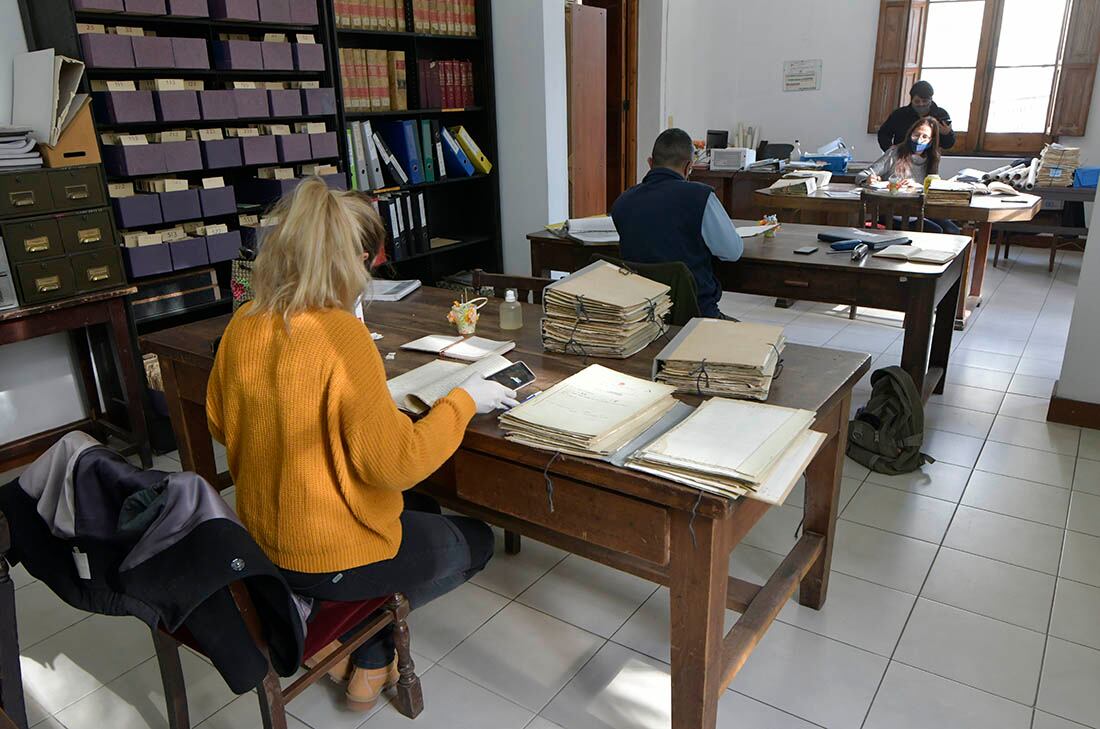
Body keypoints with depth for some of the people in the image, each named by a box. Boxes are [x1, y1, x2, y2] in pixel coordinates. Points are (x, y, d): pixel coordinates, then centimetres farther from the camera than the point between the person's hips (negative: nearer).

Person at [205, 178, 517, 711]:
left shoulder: (243, 326, -6)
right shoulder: (341, 333, -28)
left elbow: (219, 424, 9)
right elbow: (396, 462, -27)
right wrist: (464, 400, -14)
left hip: (263, 537, 8)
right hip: (331, 555, -7)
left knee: (421, 508, 30)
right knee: (475, 541, 18)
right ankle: (368, 660, 20)